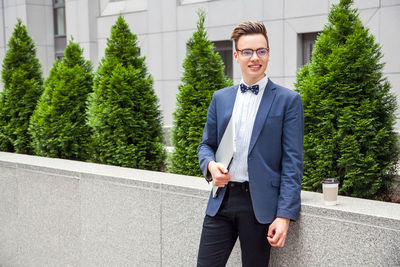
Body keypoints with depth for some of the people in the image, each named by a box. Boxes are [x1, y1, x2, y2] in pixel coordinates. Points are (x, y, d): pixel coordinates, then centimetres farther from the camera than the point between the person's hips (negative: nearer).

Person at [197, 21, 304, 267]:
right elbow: (207, 144, 18)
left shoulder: (288, 100, -2)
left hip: (260, 205, -3)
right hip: (221, 200, 4)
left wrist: (284, 215, -12)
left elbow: (292, 162, -6)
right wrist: (210, 165, -6)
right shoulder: (220, 98, 11)